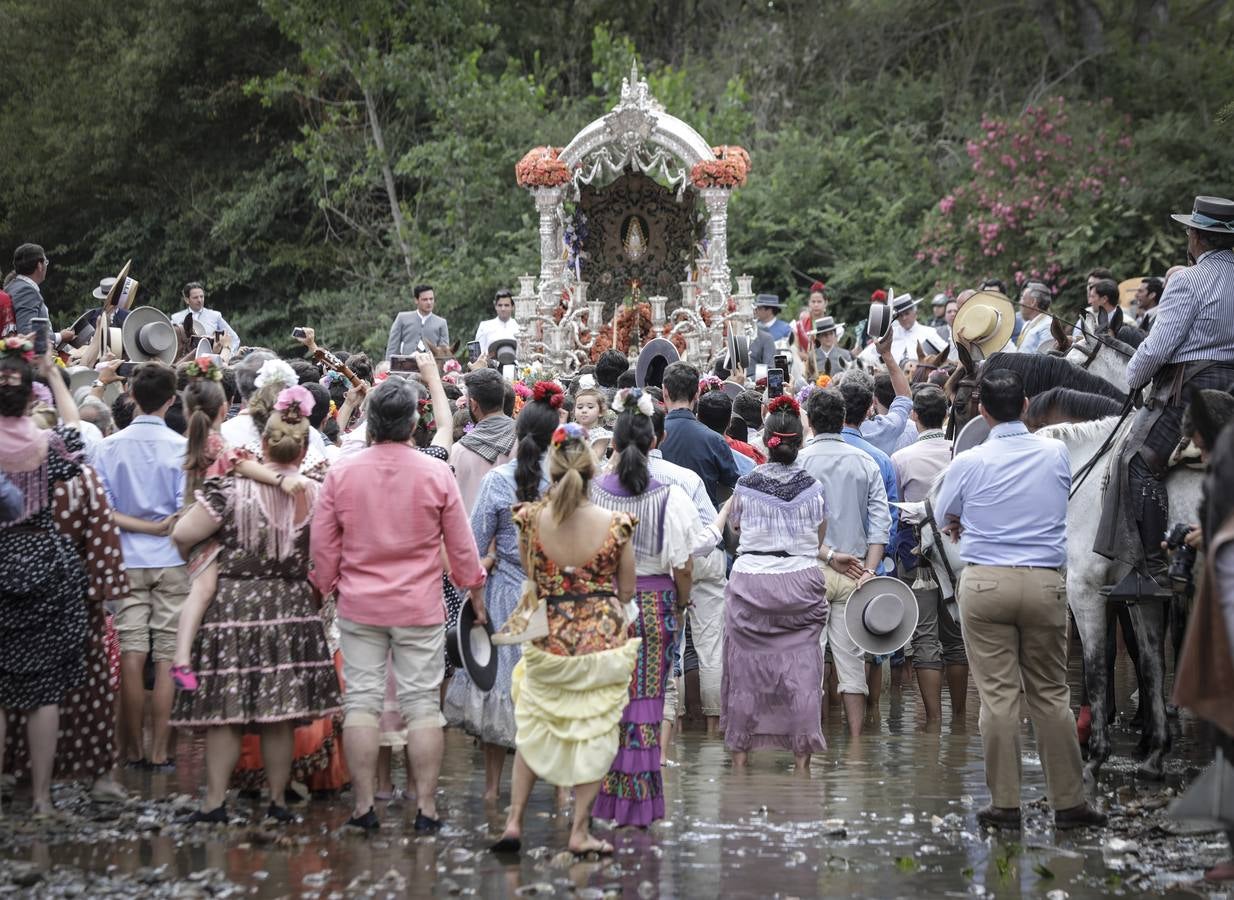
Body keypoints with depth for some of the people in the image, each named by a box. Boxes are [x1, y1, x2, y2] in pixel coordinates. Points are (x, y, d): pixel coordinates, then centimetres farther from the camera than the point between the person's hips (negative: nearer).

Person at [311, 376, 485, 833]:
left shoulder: (341, 473, -4)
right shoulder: (436, 474, -7)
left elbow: (322, 544, 2)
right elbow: (461, 545, 1)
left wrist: (325, 588, 18)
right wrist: (474, 589, 17)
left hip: (359, 606, 1)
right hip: (420, 607, -1)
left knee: (361, 701, 6)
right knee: (422, 704, 3)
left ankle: (362, 805, 7)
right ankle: (426, 807, 4)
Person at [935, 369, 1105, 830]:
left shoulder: (967, 463, -4)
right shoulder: (1056, 454, 2)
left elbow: (945, 518, 12)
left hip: (985, 582, -2)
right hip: (1046, 583, 2)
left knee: (997, 694, 1)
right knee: (1051, 693, 9)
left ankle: (1005, 803, 2)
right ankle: (1068, 801, 12)